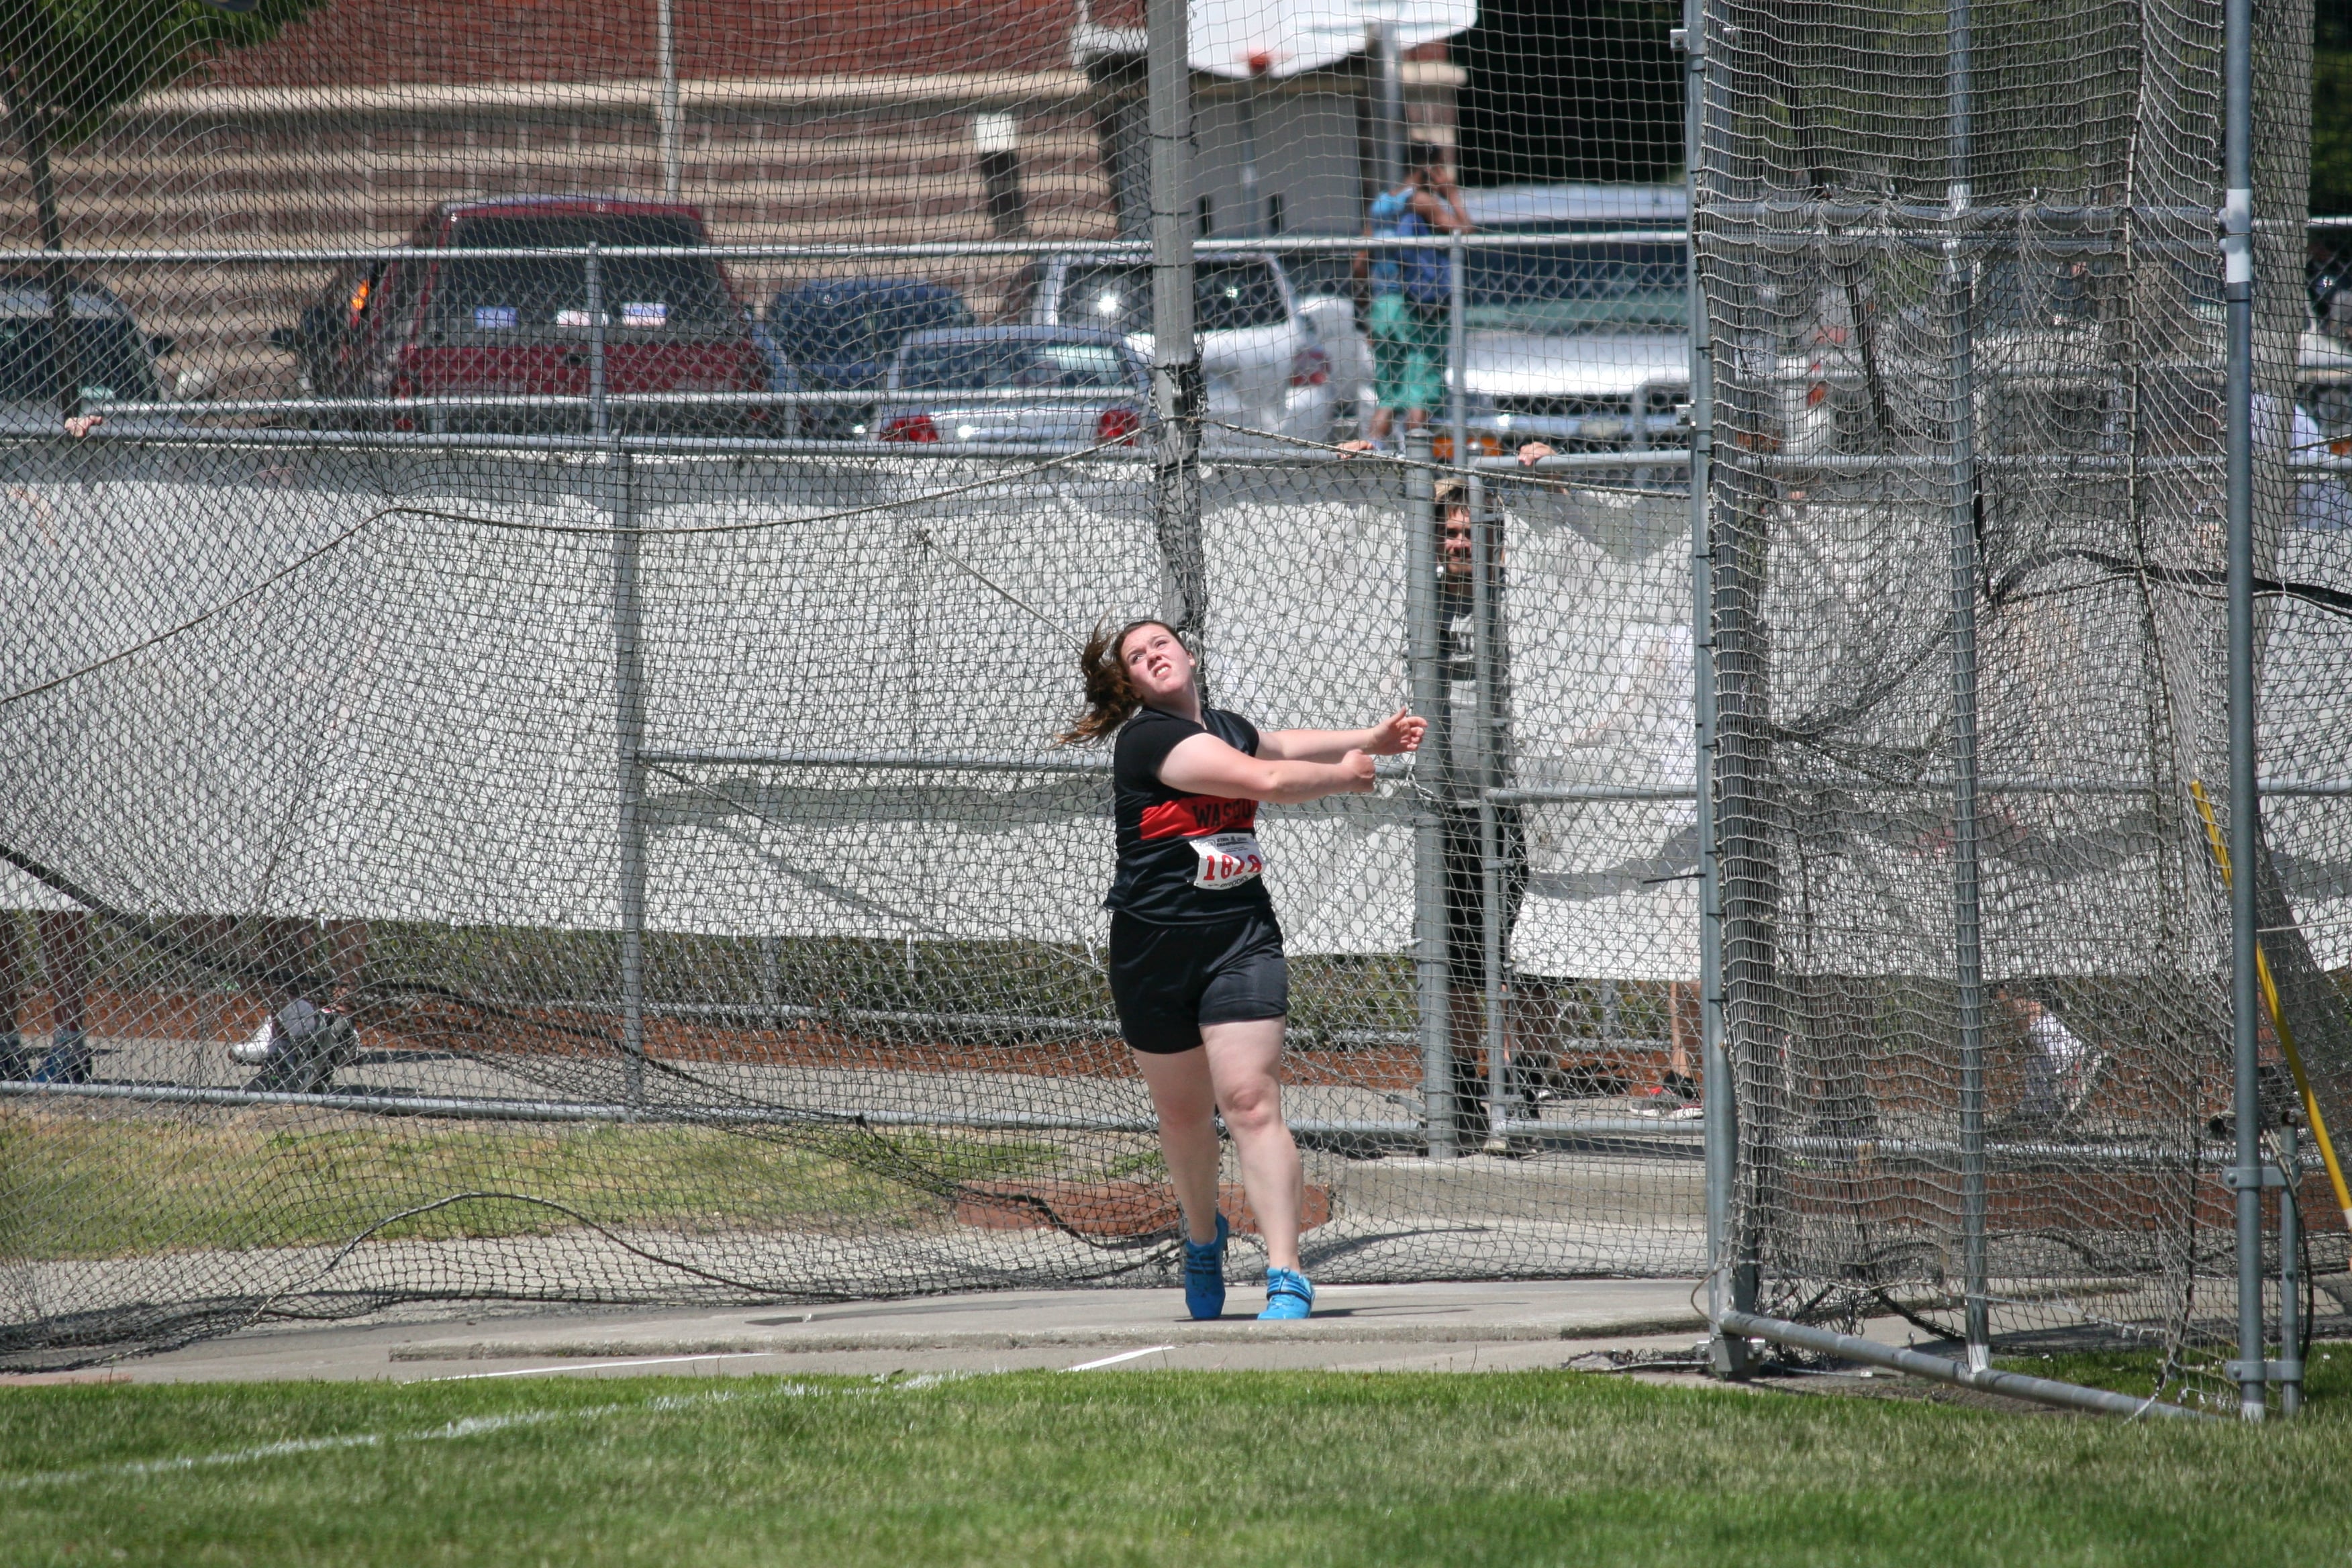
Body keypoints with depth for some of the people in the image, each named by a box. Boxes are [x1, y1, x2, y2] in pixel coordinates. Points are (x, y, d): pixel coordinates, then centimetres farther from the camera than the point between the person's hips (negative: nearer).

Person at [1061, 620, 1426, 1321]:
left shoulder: (1228, 729, 10)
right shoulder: (1148, 738, -13)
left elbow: (1280, 746, 38)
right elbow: (1267, 778, -19)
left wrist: (1372, 738, 44)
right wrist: (1346, 776, -1)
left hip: (1241, 940, 3)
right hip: (1155, 947, -3)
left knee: (1249, 1098, -14)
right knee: (1182, 1111, 11)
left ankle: (1286, 1277, -20)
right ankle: (1202, 1237, 40)